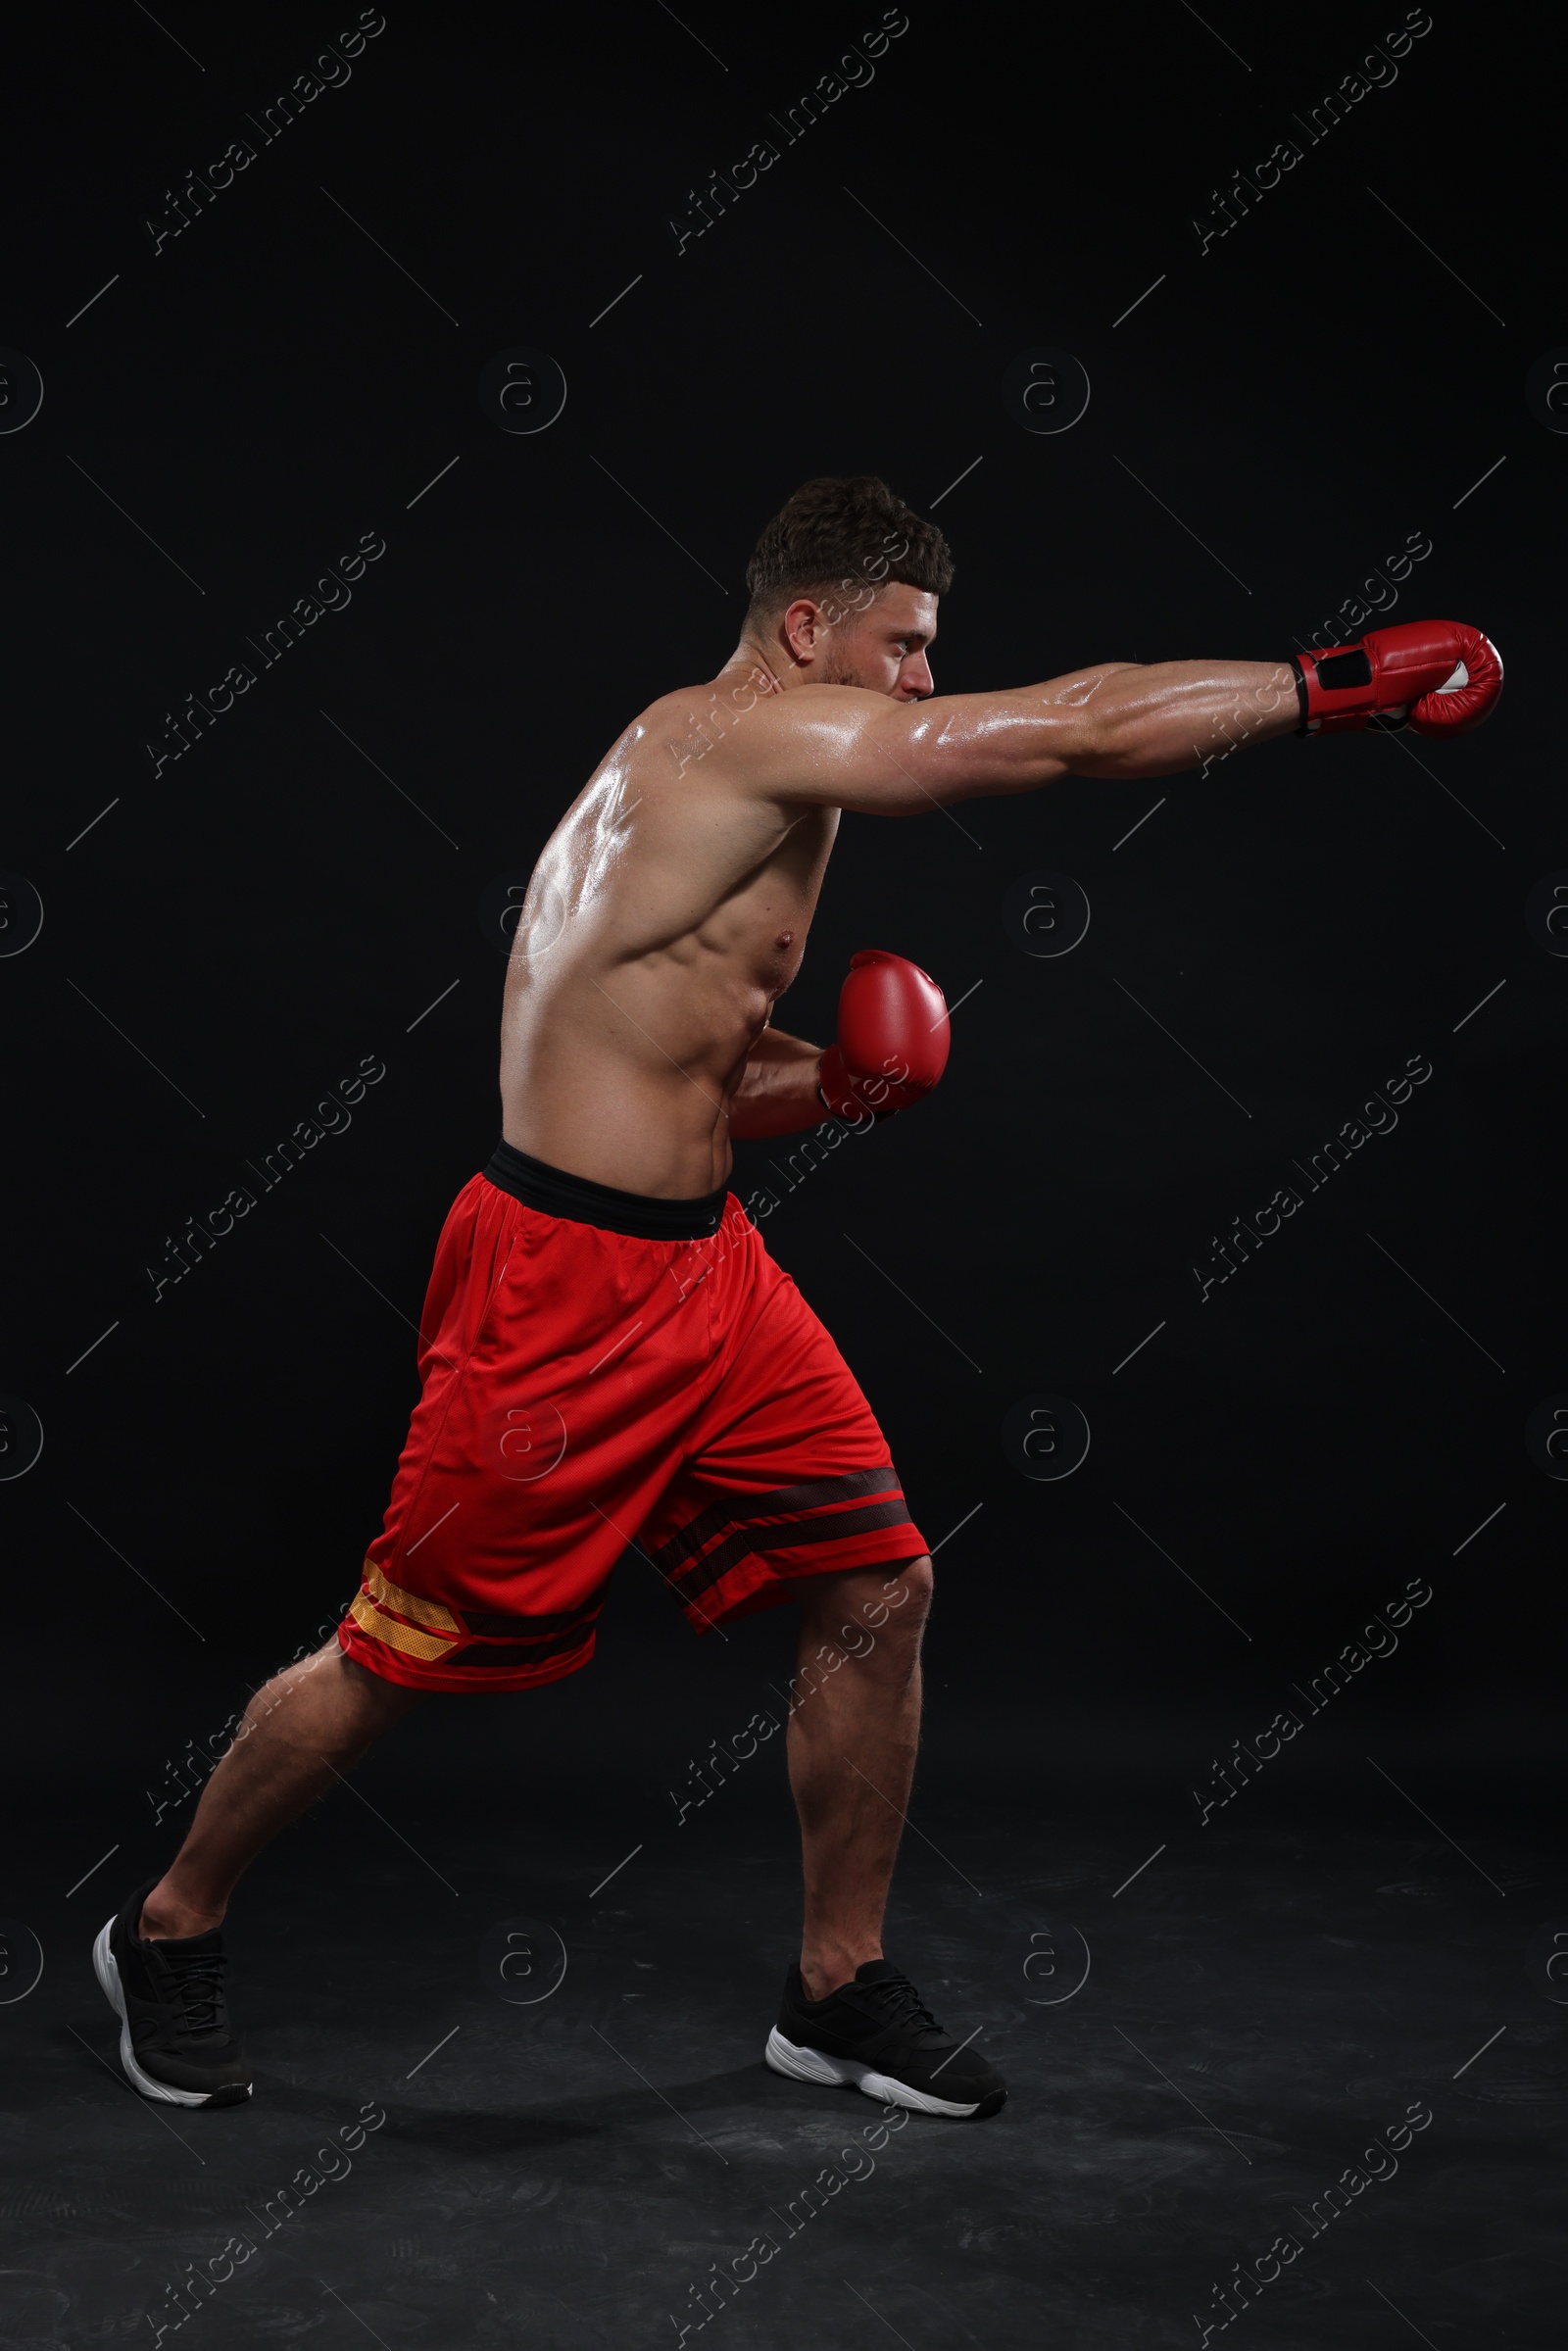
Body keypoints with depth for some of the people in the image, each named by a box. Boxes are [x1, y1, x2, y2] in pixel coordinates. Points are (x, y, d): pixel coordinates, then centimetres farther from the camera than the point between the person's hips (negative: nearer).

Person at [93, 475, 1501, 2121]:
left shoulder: (750, 782, 15)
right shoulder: (739, 730, -16)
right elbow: (1076, 727, -21)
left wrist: (834, 1084, 3)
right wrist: (1332, 683, -14)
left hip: (704, 1265, 9)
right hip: (568, 1281, -9)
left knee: (876, 1589, 5)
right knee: (396, 1660, 4)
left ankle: (840, 1990, 20)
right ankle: (168, 1932, 28)